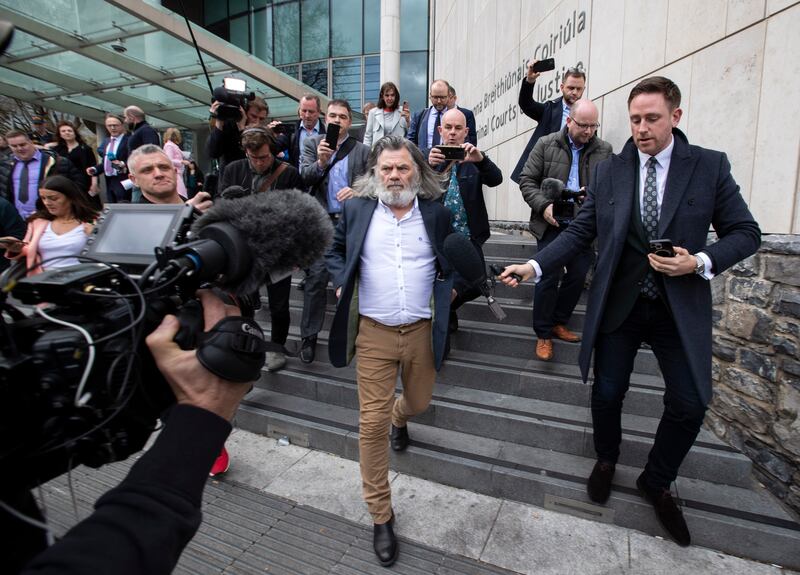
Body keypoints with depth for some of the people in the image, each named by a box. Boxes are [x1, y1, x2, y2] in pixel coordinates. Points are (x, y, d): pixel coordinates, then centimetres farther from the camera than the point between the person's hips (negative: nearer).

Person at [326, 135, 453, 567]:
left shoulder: (437, 213, 0)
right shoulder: (356, 209, -1)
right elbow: (335, 251, 13)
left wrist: (448, 287, -2)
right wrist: (341, 283, -3)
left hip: (421, 330, 2)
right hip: (374, 332, -1)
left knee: (419, 402, 21)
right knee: (372, 423, 2)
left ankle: (399, 418, 61)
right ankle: (381, 516, 22)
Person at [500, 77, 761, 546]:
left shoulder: (710, 166, -2)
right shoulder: (609, 171, 1)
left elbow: (746, 232, 1)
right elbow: (580, 232, -3)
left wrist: (702, 261, -18)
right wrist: (534, 266, -17)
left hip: (681, 307, 0)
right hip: (618, 304, 0)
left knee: (689, 405, 5)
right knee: (607, 392, 8)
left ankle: (657, 483, 33)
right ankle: (606, 459, 39)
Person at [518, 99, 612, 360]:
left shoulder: (604, 150, 6)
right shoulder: (546, 144, 0)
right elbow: (527, 180, -1)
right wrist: (544, 206, -14)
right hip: (551, 224, -3)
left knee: (578, 275, 8)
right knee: (548, 276, -4)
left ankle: (558, 323, 29)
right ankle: (543, 335, 10)